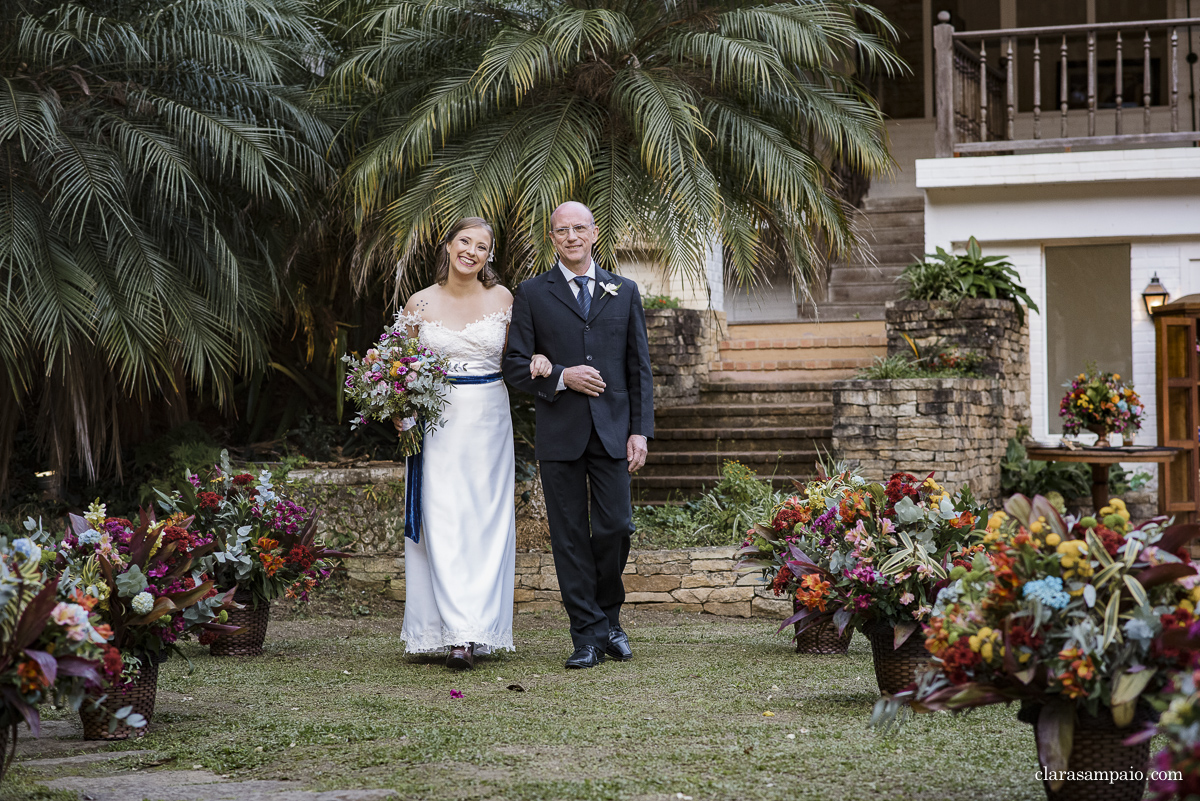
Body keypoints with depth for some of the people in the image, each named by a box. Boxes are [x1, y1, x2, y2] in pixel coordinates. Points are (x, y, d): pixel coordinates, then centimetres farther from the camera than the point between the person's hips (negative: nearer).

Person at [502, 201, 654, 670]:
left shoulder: (624, 292, 11)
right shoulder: (532, 295, 6)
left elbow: (639, 367, 9)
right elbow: (516, 367, 3)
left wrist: (641, 431, 1)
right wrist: (561, 377, -14)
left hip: (613, 430, 1)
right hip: (559, 433, -1)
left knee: (615, 527, -5)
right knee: (570, 538, 0)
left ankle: (609, 617, 18)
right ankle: (588, 635, 6)